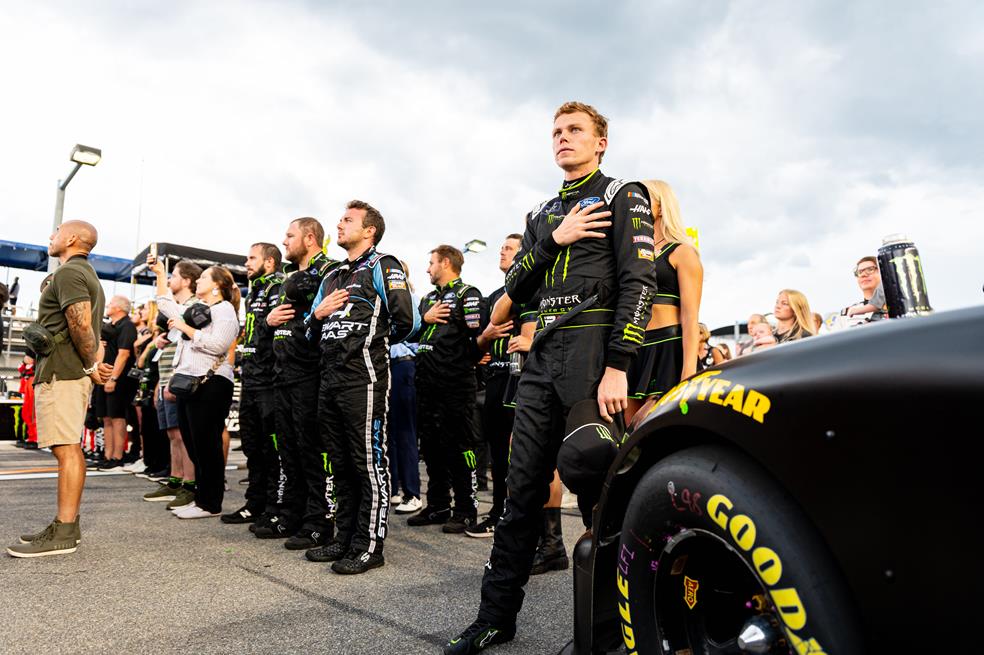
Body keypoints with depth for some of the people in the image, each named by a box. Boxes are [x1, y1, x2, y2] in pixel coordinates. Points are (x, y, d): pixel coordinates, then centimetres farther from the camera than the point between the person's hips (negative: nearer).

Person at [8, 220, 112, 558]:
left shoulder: (68, 272, -10)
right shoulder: (86, 274, 23)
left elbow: (81, 325, -22)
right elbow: (88, 328, 22)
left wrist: (90, 366, -10)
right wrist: (95, 362, 7)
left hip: (60, 372, -11)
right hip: (70, 371, 11)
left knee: (66, 449, -11)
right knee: (69, 448, 12)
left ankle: (63, 533, -9)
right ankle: (68, 525, 19)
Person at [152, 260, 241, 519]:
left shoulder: (224, 309, -5)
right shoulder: (195, 310, 23)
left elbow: (217, 345, -19)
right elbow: (166, 306, 38)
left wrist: (185, 328, -12)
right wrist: (160, 274, 33)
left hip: (210, 384, -9)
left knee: (207, 446, -7)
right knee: (193, 445, 11)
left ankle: (210, 504, 0)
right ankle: (200, 497, 20)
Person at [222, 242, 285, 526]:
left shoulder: (279, 289, -10)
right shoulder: (254, 292, 21)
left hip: (269, 384, -10)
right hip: (250, 382, 10)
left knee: (273, 448, -3)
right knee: (252, 446, 15)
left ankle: (276, 509, 5)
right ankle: (255, 504, 25)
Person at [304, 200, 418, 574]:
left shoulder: (383, 267, -1)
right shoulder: (332, 277, 22)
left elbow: (408, 322, -12)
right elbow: (312, 332, 25)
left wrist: (375, 343, 4)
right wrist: (319, 314, 3)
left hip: (364, 378, -8)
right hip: (331, 378, 8)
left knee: (370, 463, -3)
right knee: (341, 465, 14)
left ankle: (370, 546, 5)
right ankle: (344, 539, 24)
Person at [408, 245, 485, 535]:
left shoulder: (467, 294, -4)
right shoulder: (429, 298, 21)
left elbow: (476, 337, -13)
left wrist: (461, 366, -6)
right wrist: (425, 319, 0)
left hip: (455, 385, -8)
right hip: (427, 383, 8)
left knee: (459, 446, -3)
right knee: (431, 445, 12)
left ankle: (467, 510, 6)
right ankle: (438, 506, 23)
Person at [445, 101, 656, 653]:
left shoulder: (623, 197, 4)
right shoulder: (542, 214, 23)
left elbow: (639, 284, -8)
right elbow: (516, 289, 14)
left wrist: (617, 367, -18)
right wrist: (553, 240, -2)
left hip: (594, 350, -6)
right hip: (543, 355, 6)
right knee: (523, 487, 7)